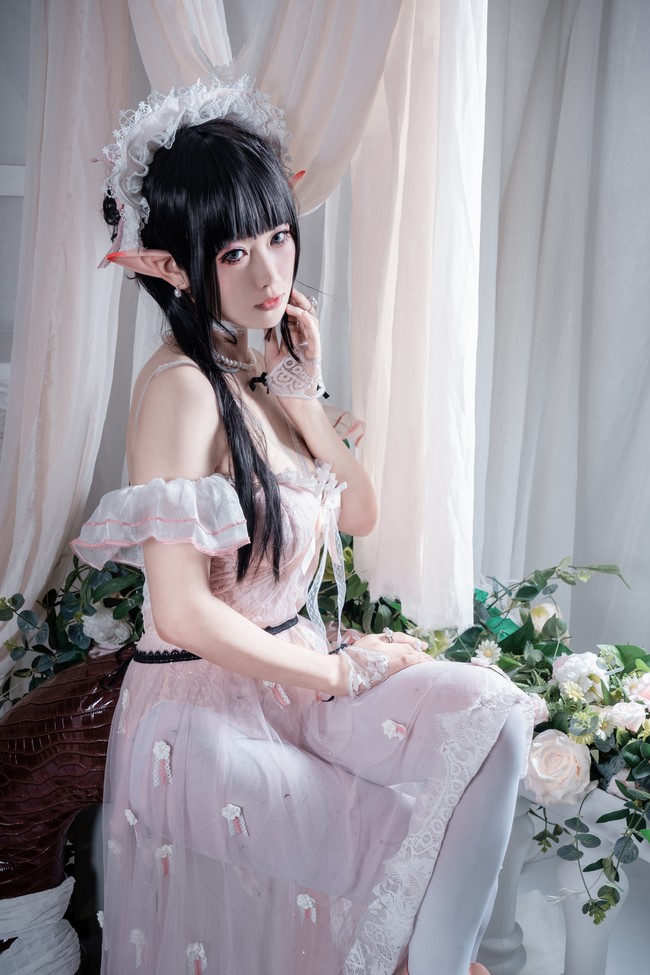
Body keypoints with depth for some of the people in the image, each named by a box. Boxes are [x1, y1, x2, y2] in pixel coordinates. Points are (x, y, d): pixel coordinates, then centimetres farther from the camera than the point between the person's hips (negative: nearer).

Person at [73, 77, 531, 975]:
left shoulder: (259, 371, 5)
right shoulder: (182, 387, -21)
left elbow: (359, 513, 6)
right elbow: (181, 612, -25)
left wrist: (300, 395, -6)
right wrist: (341, 672, -14)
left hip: (285, 672, 7)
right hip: (204, 708, -7)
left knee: (487, 711, -10)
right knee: (412, 844, -10)